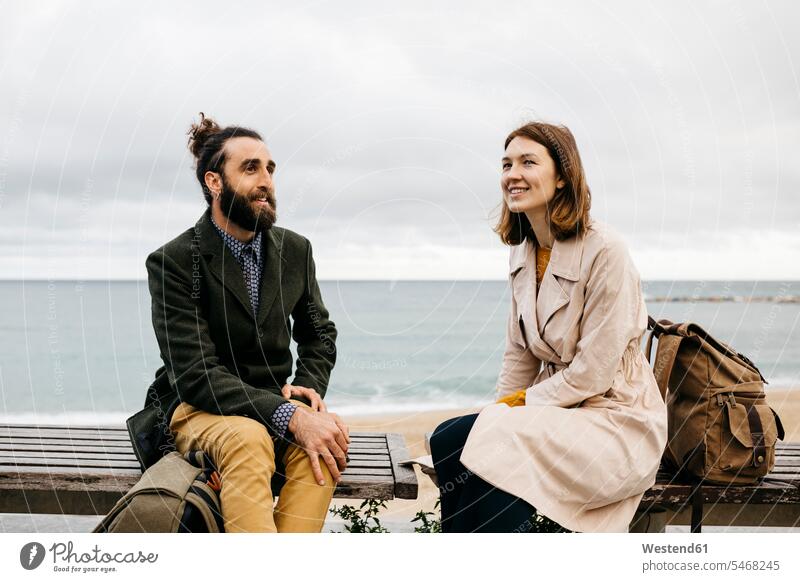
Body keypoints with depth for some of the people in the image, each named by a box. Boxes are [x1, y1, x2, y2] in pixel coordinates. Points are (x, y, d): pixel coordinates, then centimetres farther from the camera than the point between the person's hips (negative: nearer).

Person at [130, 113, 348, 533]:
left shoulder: (295, 250, 5)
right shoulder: (173, 262, -12)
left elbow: (319, 334, 18)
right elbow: (196, 374, -20)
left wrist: (308, 386, -6)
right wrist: (289, 417, -32)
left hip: (270, 405, 4)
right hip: (196, 409, -4)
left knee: (326, 443, -29)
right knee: (248, 438, -38)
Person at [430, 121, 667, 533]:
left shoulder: (605, 252, -16)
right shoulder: (522, 253, 7)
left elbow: (593, 372, -17)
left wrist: (521, 404, -10)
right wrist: (500, 412, -2)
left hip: (616, 419, -7)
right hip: (557, 406, 7)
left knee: (497, 451, -29)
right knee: (447, 438, -17)